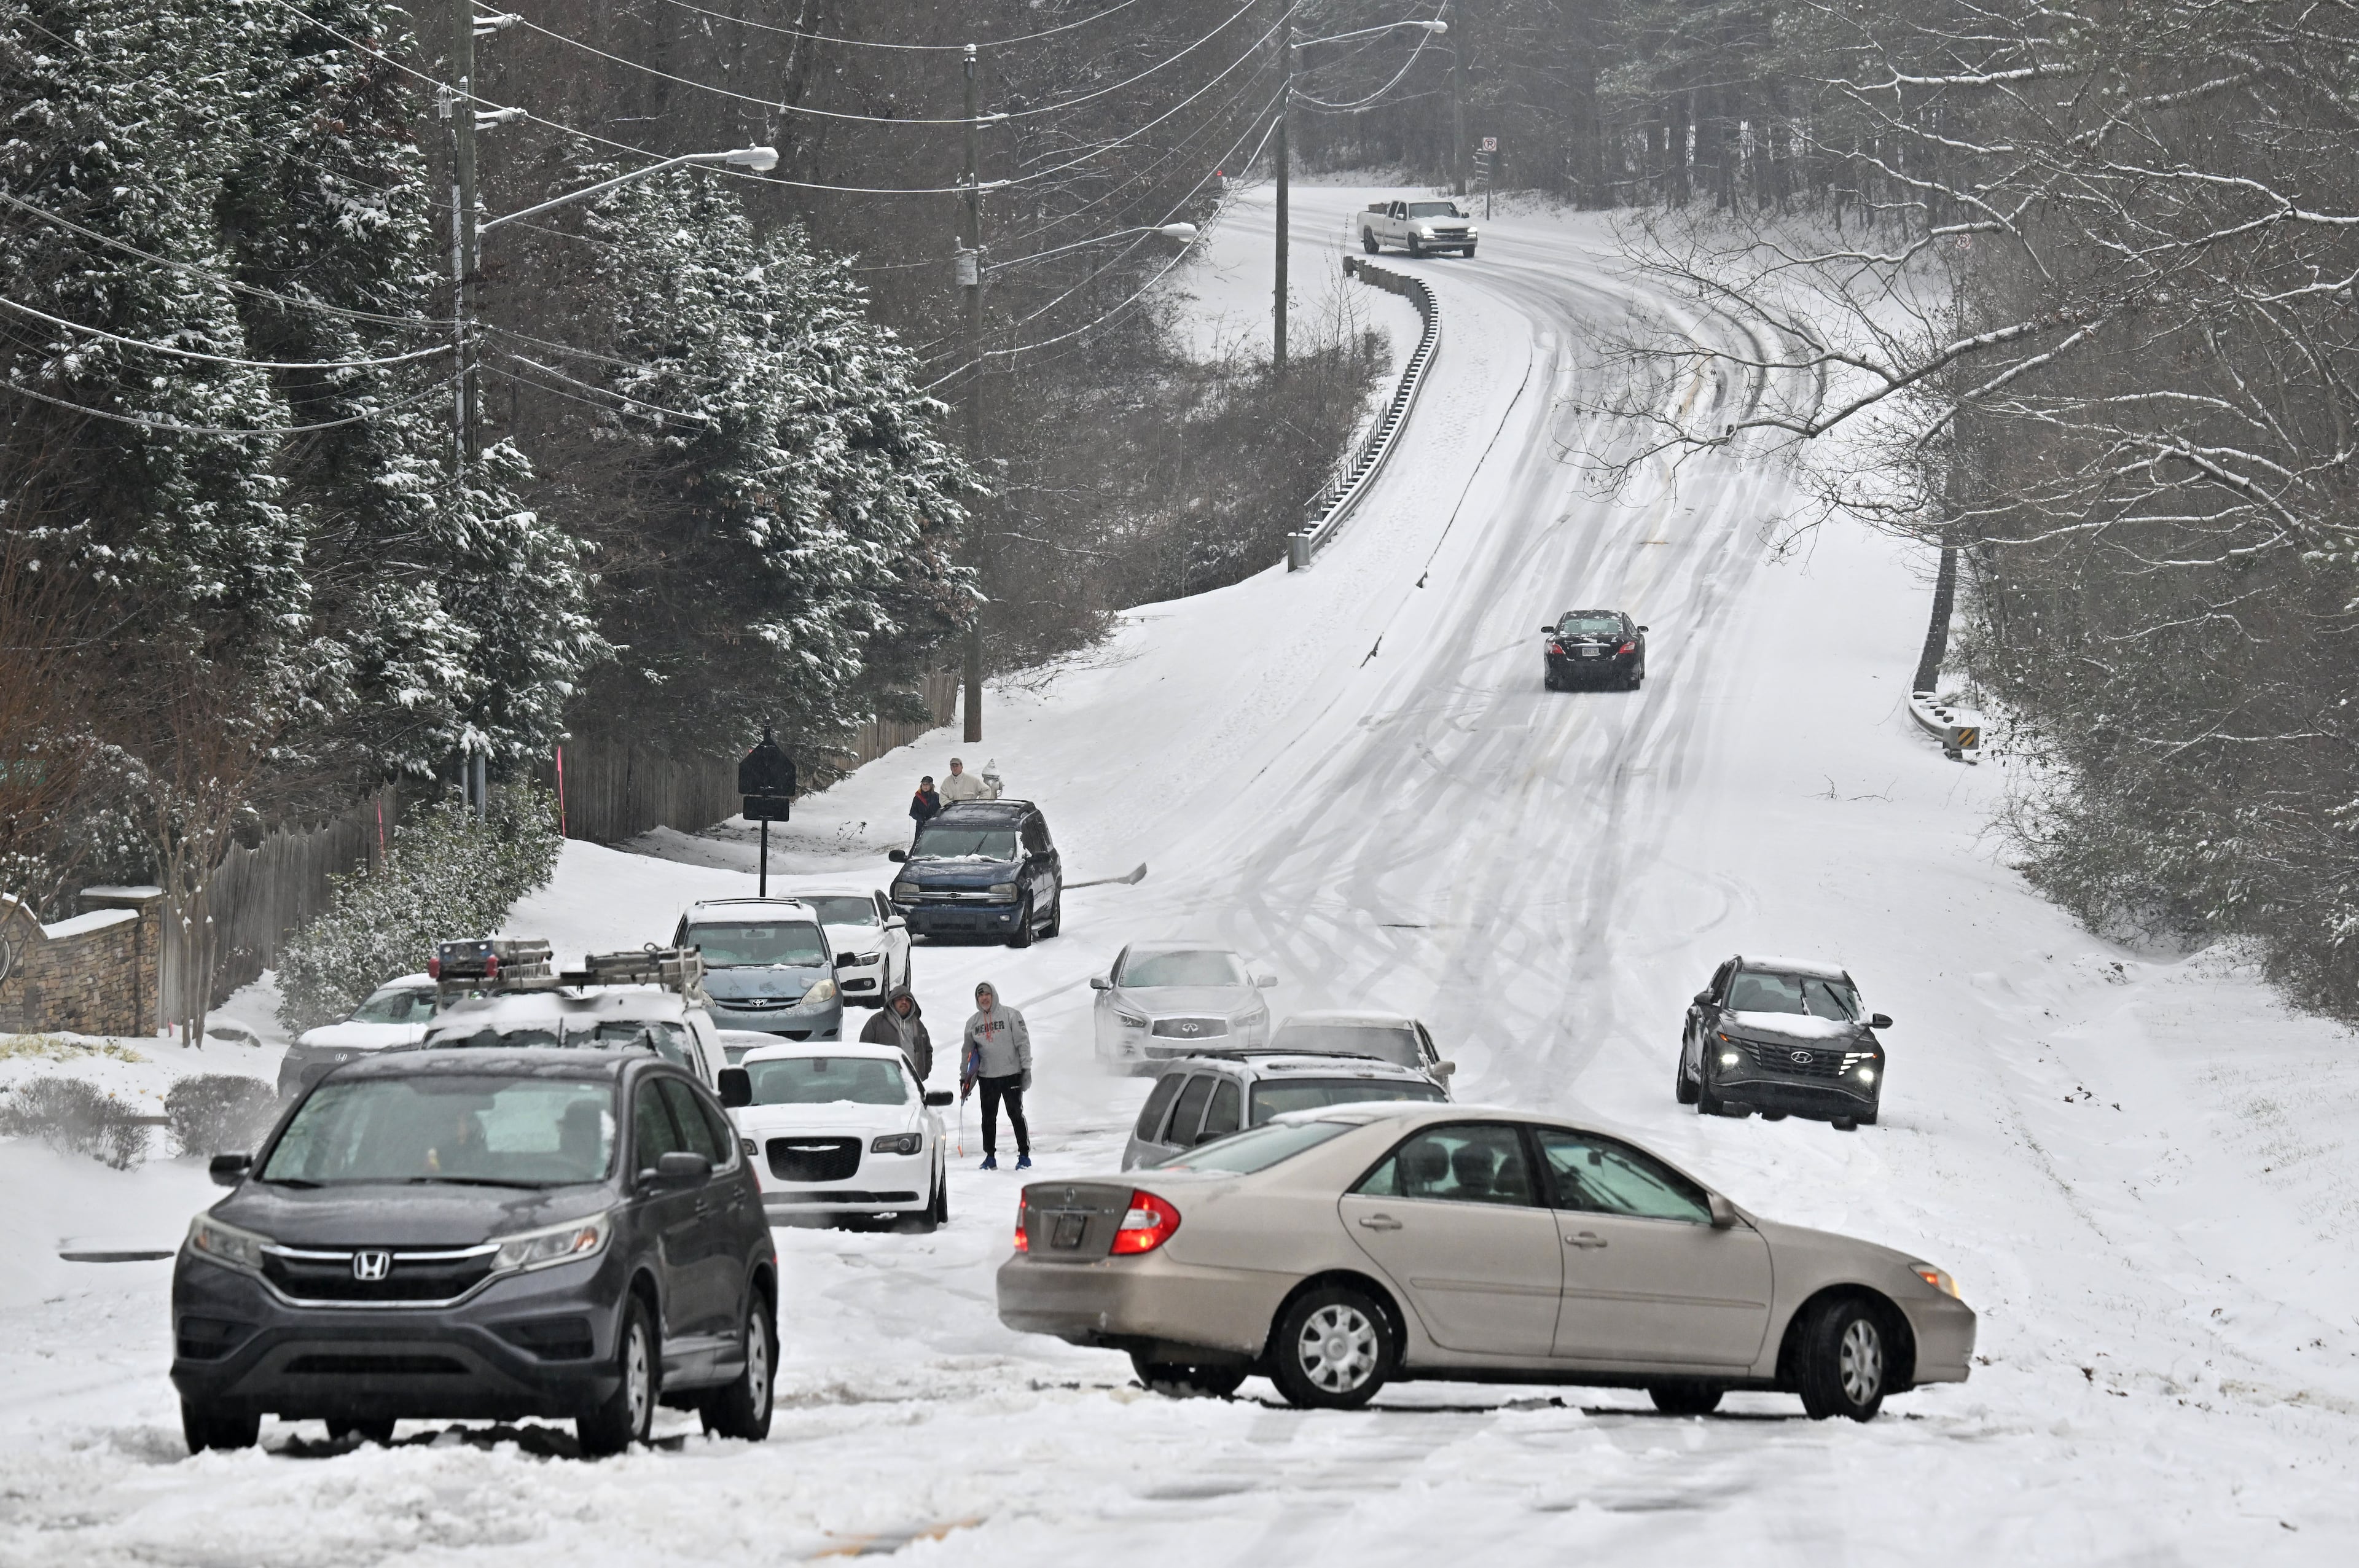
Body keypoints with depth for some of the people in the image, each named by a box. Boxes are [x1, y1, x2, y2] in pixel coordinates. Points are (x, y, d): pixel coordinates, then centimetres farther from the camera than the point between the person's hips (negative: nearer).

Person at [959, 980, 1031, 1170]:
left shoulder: (1010, 1015, -2)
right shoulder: (973, 1023, 10)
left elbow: (1023, 1042, -4)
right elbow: (968, 1052, 16)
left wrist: (1026, 1069, -9)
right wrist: (964, 1077, 13)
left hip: (1011, 1074, -4)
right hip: (987, 1076, 4)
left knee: (1016, 1115, 0)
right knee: (988, 1118, 5)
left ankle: (1024, 1155, 6)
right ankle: (990, 1157, 13)